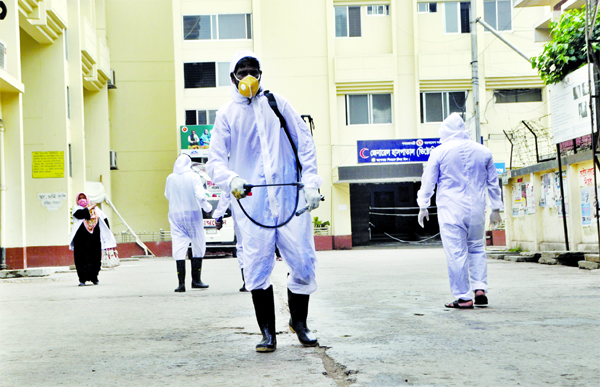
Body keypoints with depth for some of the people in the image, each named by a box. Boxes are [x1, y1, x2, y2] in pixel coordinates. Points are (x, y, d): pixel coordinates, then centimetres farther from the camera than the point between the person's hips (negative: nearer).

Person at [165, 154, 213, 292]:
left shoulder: (170, 178, 2)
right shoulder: (194, 177, -7)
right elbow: (200, 195, -16)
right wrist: (207, 207, 0)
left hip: (175, 215, 2)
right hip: (192, 214, -2)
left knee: (179, 249, 1)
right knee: (198, 247, 12)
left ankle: (181, 283, -6)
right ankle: (196, 280, 14)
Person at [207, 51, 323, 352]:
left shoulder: (277, 103, 13)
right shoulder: (226, 114, 10)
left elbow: (304, 143, 13)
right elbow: (215, 160, 5)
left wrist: (311, 181, 2)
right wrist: (232, 179, -16)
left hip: (289, 194, 1)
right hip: (251, 199, -1)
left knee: (303, 261, -2)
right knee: (257, 265, -6)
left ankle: (299, 322, 21)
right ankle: (268, 332, 8)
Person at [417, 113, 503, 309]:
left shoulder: (439, 152, -3)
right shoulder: (483, 151, 7)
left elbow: (428, 181, 2)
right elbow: (493, 182, 14)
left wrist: (423, 206, 12)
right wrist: (496, 208, 23)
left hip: (451, 210, -3)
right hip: (476, 209, 4)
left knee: (456, 252, -1)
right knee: (477, 248, 17)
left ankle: (464, 297, 1)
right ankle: (480, 289, 5)